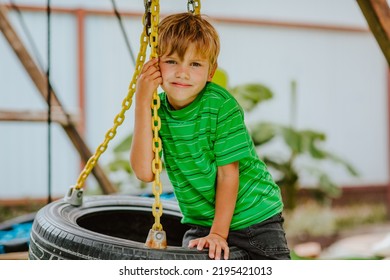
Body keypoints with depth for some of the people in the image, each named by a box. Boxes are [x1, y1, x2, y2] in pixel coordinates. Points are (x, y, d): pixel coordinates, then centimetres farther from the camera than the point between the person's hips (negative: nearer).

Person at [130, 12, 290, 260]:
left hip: (255, 217, -3)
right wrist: (142, 102, -25)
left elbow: (228, 173, -15)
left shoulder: (221, 105, -19)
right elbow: (145, 172, -22)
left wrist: (219, 232, -17)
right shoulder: (157, 109, -8)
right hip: (201, 222, 3)